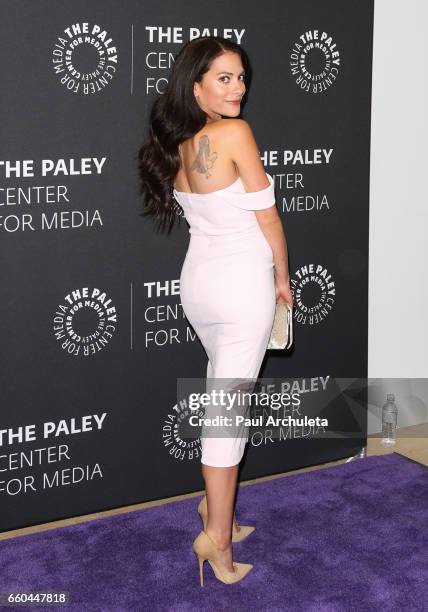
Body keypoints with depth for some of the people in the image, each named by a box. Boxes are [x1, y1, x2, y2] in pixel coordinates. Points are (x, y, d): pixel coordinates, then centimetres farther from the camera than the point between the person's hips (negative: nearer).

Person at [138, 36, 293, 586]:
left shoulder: (173, 146, 5)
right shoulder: (234, 133, -17)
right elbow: (266, 216, -11)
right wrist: (282, 277, 4)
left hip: (197, 278, 8)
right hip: (243, 281, -8)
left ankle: (216, 505, 33)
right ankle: (218, 537, 5)